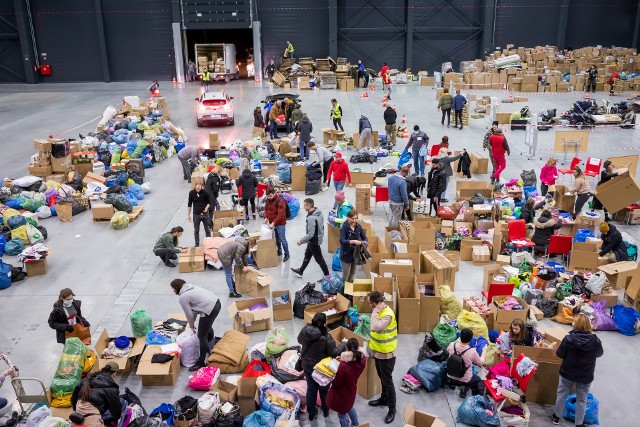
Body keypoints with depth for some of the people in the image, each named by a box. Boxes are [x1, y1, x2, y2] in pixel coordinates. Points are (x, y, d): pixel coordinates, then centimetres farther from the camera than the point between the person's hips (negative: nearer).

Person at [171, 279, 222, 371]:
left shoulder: (182, 297, -9)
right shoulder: (189, 287, 17)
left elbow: (189, 314, -1)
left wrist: (192, 326, 16)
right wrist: (193, 322, 24)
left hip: (209, 310, -10)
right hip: (216, 302, 10)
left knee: (201, 336, 1)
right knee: (208, 326, 33)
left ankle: (202, 362, 10)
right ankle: (210, 345, 56)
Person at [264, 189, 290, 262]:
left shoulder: (280, 201, -23)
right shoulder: (268, 200, 1)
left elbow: (281, 215, -27)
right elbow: (266, 209, 15)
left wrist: (273, 223, -28)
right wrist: (266, 217, -4)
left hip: (280, 224, -7)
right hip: (272, 223, 7)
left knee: (282, 239, 1)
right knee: (276, 239, 19)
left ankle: (286, 254, 14)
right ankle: (279, 251, 36)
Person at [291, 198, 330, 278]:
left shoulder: (311, 218, -31)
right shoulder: (319, 212, -4)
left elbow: (310, 234, -31)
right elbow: (321, 225, 8)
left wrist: (301, 241, -20)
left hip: (314, 240, -10)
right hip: (318, 237, 10)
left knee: (319, 259, 6)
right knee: (307, 255, 23)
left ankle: (327, 276, 19)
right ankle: (300, 271, 40)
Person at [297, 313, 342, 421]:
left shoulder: (305, 330, -15)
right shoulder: (326, 338, -30)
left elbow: (299, 340, 6)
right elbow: (334, 353, -21)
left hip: (307, 366, 4)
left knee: (311, 389, 22)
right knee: (324, 390, 21)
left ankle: (311, 413, 36)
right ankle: (326, 411, 43)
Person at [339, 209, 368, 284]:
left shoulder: (358, 226, -1)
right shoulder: (344, 227, -17)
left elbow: (364, 237, 2)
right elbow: (342, 241, -29)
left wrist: (365, 242, -21)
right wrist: (353, 241, -41)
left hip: (355, 254, 5)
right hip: (346, 255, -5)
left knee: (352, 274, 21)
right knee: (345, 275, 7)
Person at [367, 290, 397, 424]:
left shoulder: (387, 315, -30)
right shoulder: (380, 310, -1)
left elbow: (374, 328, -44)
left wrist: (375, 312, -33)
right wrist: (372, 344, 17)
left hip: (386, 354, -9)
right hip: (379, 351, 9)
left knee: (388, 381, 3)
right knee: (382, 378, 25)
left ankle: (392, 409, 17)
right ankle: (384, 399, 43)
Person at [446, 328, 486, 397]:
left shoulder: (452, 345, -17)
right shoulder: (472, 351, -28)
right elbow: (480, 363, -8)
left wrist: (457, 341, 20)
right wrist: (484, 351, 6)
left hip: (451, 376, 4)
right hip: (464, 380, -4)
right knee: (478, 379, 29)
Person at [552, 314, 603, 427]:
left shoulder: (568, 339, -21)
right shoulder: (595, 341, -17)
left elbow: (560, 354, -11)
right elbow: (599, 354, 4)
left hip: (567, 372, 0)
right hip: (585, 375, 0)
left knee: (562, 394, 21)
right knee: (581, 399, 17)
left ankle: (556, 417, 35)